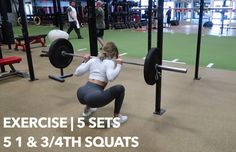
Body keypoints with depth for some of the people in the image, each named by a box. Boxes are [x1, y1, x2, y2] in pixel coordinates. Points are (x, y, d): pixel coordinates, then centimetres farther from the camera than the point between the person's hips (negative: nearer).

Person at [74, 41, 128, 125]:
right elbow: (111, 77, -20)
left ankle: (87, 110, 39)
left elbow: (77, 72, 16)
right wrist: (118, 65, -8)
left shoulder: (93, 59, 17)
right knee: (120, 88, 7)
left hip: (81, 94, 7)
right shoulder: (110, 62, 1)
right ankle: (116, 117, 13)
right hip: (94, 97, -7)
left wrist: (85, 61, 27)